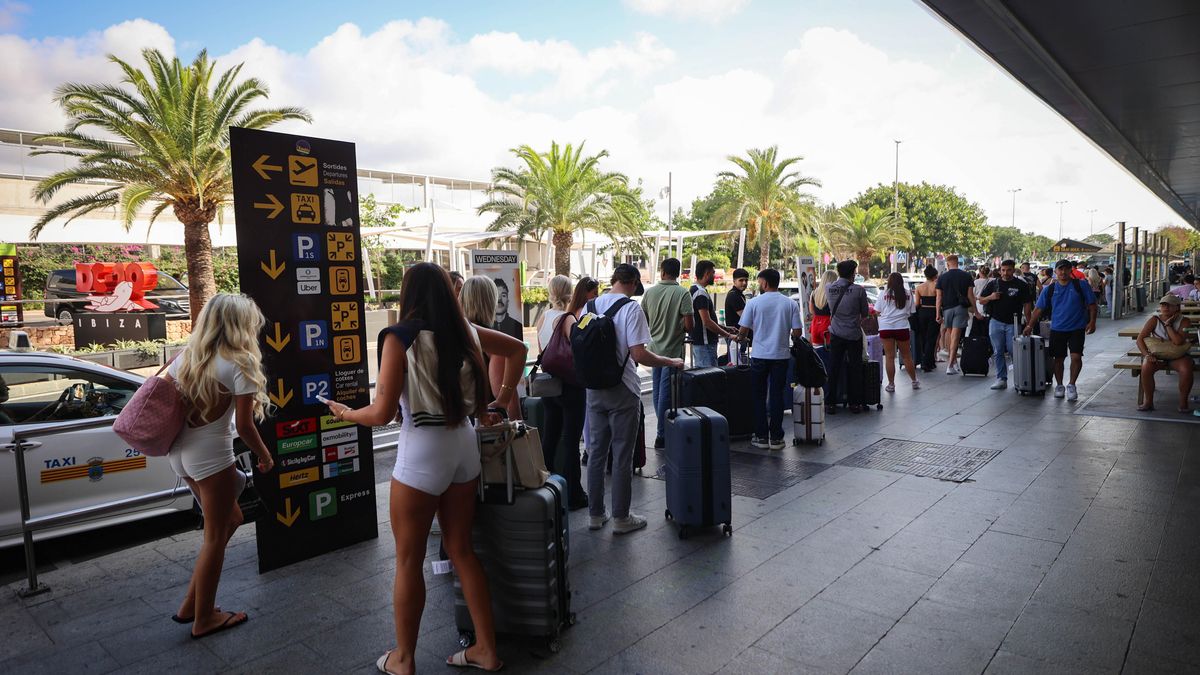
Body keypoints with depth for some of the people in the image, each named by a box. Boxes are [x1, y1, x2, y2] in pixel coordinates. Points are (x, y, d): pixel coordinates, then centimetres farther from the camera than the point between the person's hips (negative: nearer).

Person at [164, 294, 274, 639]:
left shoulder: (186, 357, 6)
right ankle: (204, 618, 21)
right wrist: (265, 456, 0)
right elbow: (244, 426, -13)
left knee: (229, 520, 21)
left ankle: (192, 603, 27)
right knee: (215, 536, 8)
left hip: (179, 452, 8)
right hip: (211, 455, -8)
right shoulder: (240, 365, -14)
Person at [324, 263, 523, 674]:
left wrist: (346, 413, 5)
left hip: (422, 450, -6)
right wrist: (502, 399, 18)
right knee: (461, 549, 17)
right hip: (464, 443, 6)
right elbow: (517, 349, 18)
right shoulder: (465, 331, 4)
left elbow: (382, 413, -14)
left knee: (408, 560, 11)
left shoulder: (400, 337, -12)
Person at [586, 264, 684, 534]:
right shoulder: (631, 309, -14)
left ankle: (596, 514, 24)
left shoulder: (589, 306, 5)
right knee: (622, 456, 5)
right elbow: (639, 354, -19)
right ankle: (621, 518, 15)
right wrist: (671, 362, -6)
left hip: (594, 389, 6)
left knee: (596, 452, 14)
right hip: (622, 391, -6)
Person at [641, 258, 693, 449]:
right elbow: (688, 324, -17)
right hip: (673, 350, -4)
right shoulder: (682, 293, -13)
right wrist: (680, 328, 5)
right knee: (666, 393, 1)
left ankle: (663, 428, 28)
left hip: (655, 348, 4)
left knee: (657, 391, 16)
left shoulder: (649, 292, 0)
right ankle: (662, 435, 7)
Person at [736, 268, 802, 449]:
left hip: (760, 355, -1)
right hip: (781, 355, 2)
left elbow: (743, 330, -5)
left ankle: (761, 436, 11)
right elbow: (797, 332, -2)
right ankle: (776, 437, 9)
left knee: (759, 396, 9)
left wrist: (740, 336, 17)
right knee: (777, 395, 7)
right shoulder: (791, 303, 0)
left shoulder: (754, 302, -6)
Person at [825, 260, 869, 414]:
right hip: (854, 334, -2)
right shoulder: (859, 290, -11)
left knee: (833, 368, 7)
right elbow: (865, 313, 1)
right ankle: (855, 403, 14)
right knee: (855, 369, 8)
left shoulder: (829, 288, -4)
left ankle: (830, 403, 9)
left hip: (836, 334, 2)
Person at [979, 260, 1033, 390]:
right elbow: (981, 300, 12)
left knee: (1013, 350, -6)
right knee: (998, 352, 3)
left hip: (1013, 323, -3)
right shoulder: (993, 284, 9)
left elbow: (1027, 305, 0)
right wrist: (990, 297, -10)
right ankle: (1001, 379, 9)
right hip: (996, 322, 3)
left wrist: (1028, 323, -6)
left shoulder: (1021, 285, 1)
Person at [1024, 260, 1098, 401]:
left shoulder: (1081, 286, -2)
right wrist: (1030, 325, -3)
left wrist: (1092, 322, -8)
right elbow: (1039, 309, 3)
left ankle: (1072, 385, 5)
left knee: (1076, 357, -11)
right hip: (1057, 329, 2)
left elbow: (1092, 305, 1)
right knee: (1058, 358, 9)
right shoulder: (1049, 289, 2)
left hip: (1077, 328, -1)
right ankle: (1059, 386, 24)